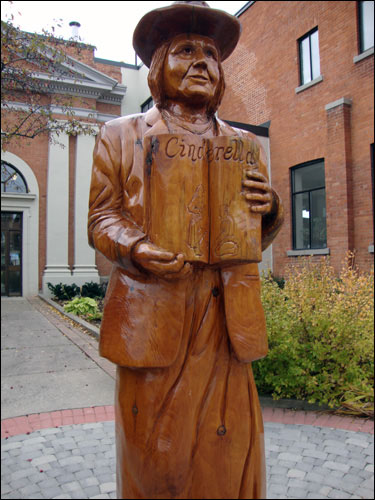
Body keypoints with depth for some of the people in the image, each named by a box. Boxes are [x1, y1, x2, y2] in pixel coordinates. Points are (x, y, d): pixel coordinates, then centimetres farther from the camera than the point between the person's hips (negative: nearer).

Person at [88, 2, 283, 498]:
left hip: (224, 317, 3)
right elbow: (101, 217, 5)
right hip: (152, 314, -2)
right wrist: (135, 248, -16)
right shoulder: (121, 135, 12)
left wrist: (268, 208, -4)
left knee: (229, 449, 7)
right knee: (156, 453, 6)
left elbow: (257, 237, 19)